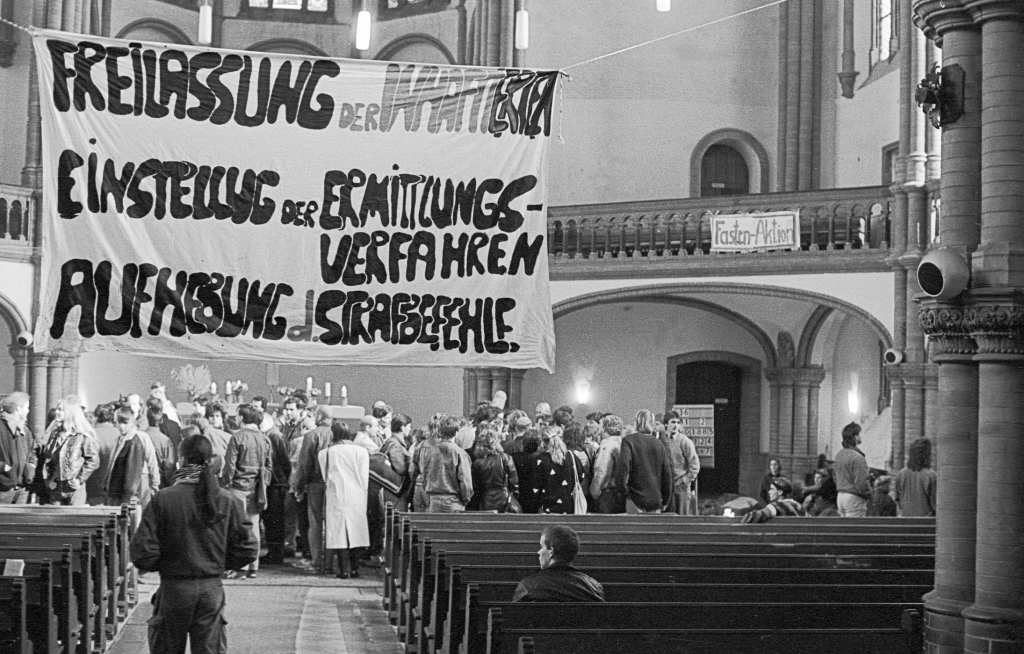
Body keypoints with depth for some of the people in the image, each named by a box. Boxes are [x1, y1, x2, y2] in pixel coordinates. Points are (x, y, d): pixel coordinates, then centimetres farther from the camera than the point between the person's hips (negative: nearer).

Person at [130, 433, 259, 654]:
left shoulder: (162, 499, -10)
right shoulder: (228, 501, -4)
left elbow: (142, 552, -11)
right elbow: (248, 550, -3)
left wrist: (164, 564, 9)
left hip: (173, 588, -1)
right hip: (212, 589, 1)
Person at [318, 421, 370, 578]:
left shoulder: (324, 453, 0)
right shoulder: (361, 451, 1)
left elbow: (324, 477, 7)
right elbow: (364, 477, 2)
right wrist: (362, 494, 11)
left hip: (335, 499, -1)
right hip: (357, 498, 1)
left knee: (339, 532, 0)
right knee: (354, 532, 10)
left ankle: (344, 570, -4)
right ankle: (354, 568, 10)